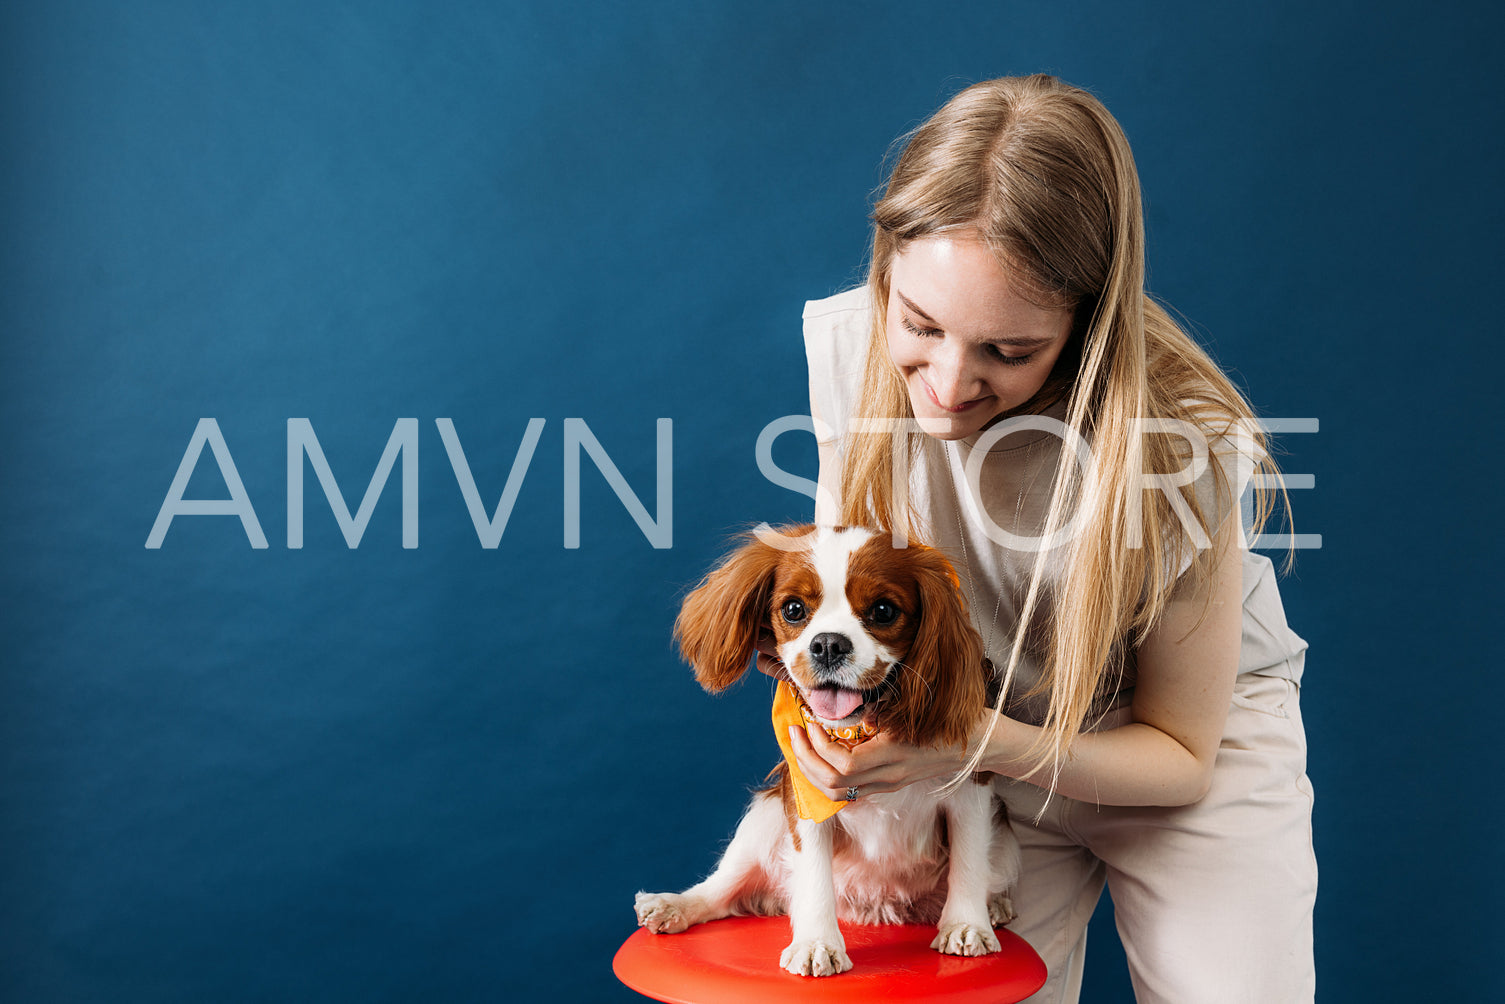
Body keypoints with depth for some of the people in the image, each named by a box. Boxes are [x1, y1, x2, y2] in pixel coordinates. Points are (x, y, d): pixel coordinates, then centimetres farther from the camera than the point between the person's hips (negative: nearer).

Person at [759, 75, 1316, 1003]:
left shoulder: (1178, 445, -31)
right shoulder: (848, 343, -21)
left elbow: (1180, 752, -18)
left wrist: (981, 744, -34)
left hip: (1193, 738, -1)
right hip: (984, 737, 2)